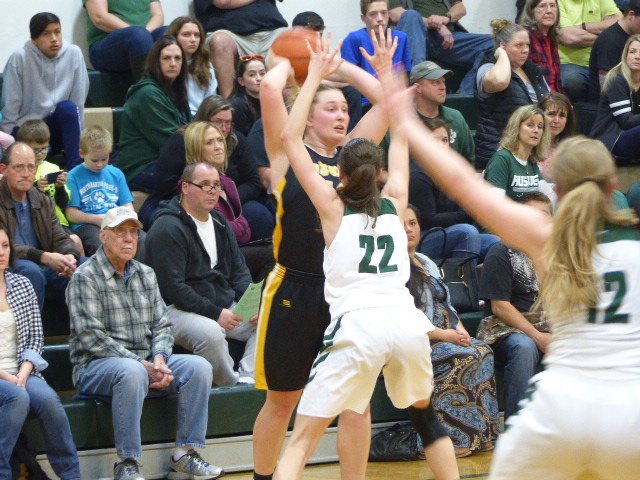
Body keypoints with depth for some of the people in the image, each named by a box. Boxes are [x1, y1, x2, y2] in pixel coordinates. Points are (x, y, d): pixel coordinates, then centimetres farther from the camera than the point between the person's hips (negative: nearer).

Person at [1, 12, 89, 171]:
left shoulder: (73, 54, -6)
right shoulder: (19, 58, -12)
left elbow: (79, 99, -1)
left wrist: (76, 138, -1)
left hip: (57, 127, 3)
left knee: (68, 107, -29)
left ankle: (75, 168, -25)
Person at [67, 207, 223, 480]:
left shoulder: (146, 275, 16)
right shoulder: (85, 278, -6)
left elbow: (161, 325, 14)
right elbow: (92, 337, -15)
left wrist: (159, 358, -9)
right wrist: (143, 365, -19)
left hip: (145, 362, 6)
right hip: (95, 366, -6)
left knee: (199, 367, -16)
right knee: (132, 372, -39)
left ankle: (185, 456, -14)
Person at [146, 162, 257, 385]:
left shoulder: (220, 224, 17)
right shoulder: (167, 228, -10)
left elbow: (239, 270, 20)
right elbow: (171, 286, -17)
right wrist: (215, 313, -20)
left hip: (224, 306, 8)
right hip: (178, 309, -8)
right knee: (211, 333, -37)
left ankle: (246, 381, -18)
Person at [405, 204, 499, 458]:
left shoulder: (427, 263, 24)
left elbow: (447, 305, 24)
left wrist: (461, 331, 2)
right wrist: (443, 334, -18)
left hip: (448, 336, 8)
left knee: (483, 350, -19)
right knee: (465, 356, -29)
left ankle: (482, 435, -21)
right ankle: (455, 436, -27)